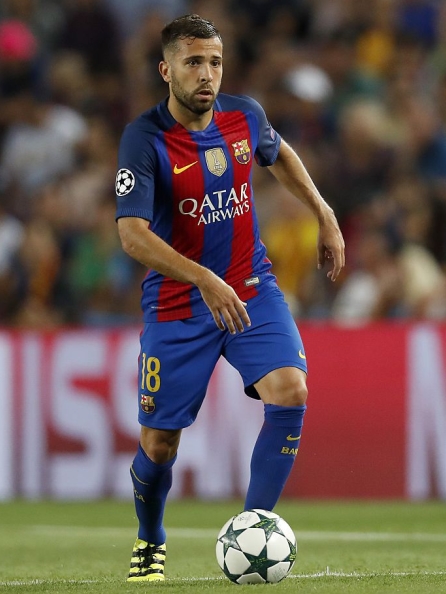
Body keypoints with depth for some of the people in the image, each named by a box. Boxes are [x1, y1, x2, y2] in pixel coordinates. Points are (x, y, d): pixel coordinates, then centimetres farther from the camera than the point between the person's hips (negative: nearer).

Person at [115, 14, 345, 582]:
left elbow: (278, 154, 22)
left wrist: (324, 214, 16)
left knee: (291, 394, -21)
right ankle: (149, 543, 32)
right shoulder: (144, 139, -19)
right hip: (177, 304, -3)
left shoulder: (245, 116, -3)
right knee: (159, 444, 1)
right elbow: (132, 235, -29)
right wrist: (204, 280, -39)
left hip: (251, 290, 3)